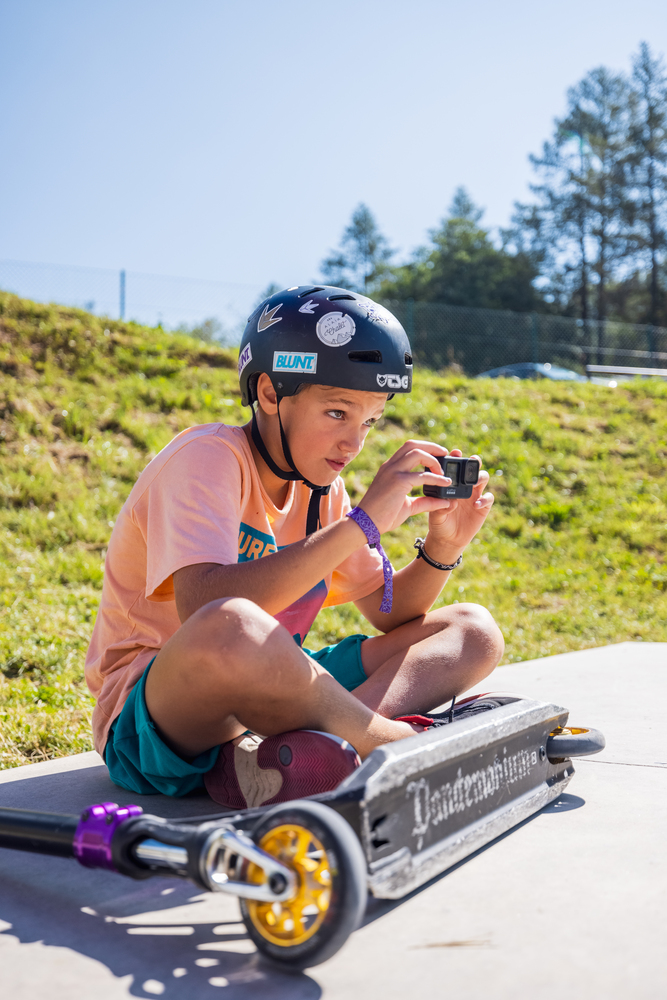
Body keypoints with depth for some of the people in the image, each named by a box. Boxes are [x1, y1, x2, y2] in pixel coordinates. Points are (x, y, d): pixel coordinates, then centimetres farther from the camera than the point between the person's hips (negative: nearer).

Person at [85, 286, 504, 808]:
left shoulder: (320, 486, 7)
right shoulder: (208, 458, -15)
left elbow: (390, 613, 11)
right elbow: (202, 610, -33)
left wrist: (441, 549, -9)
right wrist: (360, 523, -30)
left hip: (262, 699, 8)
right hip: (149, 715, -8)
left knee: (473, 631, 0)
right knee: (230, 627, -43)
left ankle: (276, 754, -24)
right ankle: (409, 745, -17)